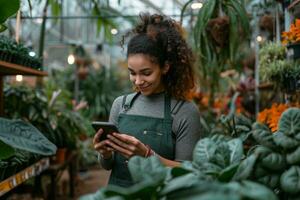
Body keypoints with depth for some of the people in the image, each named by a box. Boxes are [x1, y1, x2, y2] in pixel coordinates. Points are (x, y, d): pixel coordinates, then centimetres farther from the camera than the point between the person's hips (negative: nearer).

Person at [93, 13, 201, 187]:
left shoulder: (186, 112, -8)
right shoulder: (120, 104, 4)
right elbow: (108, 166, 11)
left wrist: (147, 154, -19)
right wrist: (106, 154, -8)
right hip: (117, 190, 3)